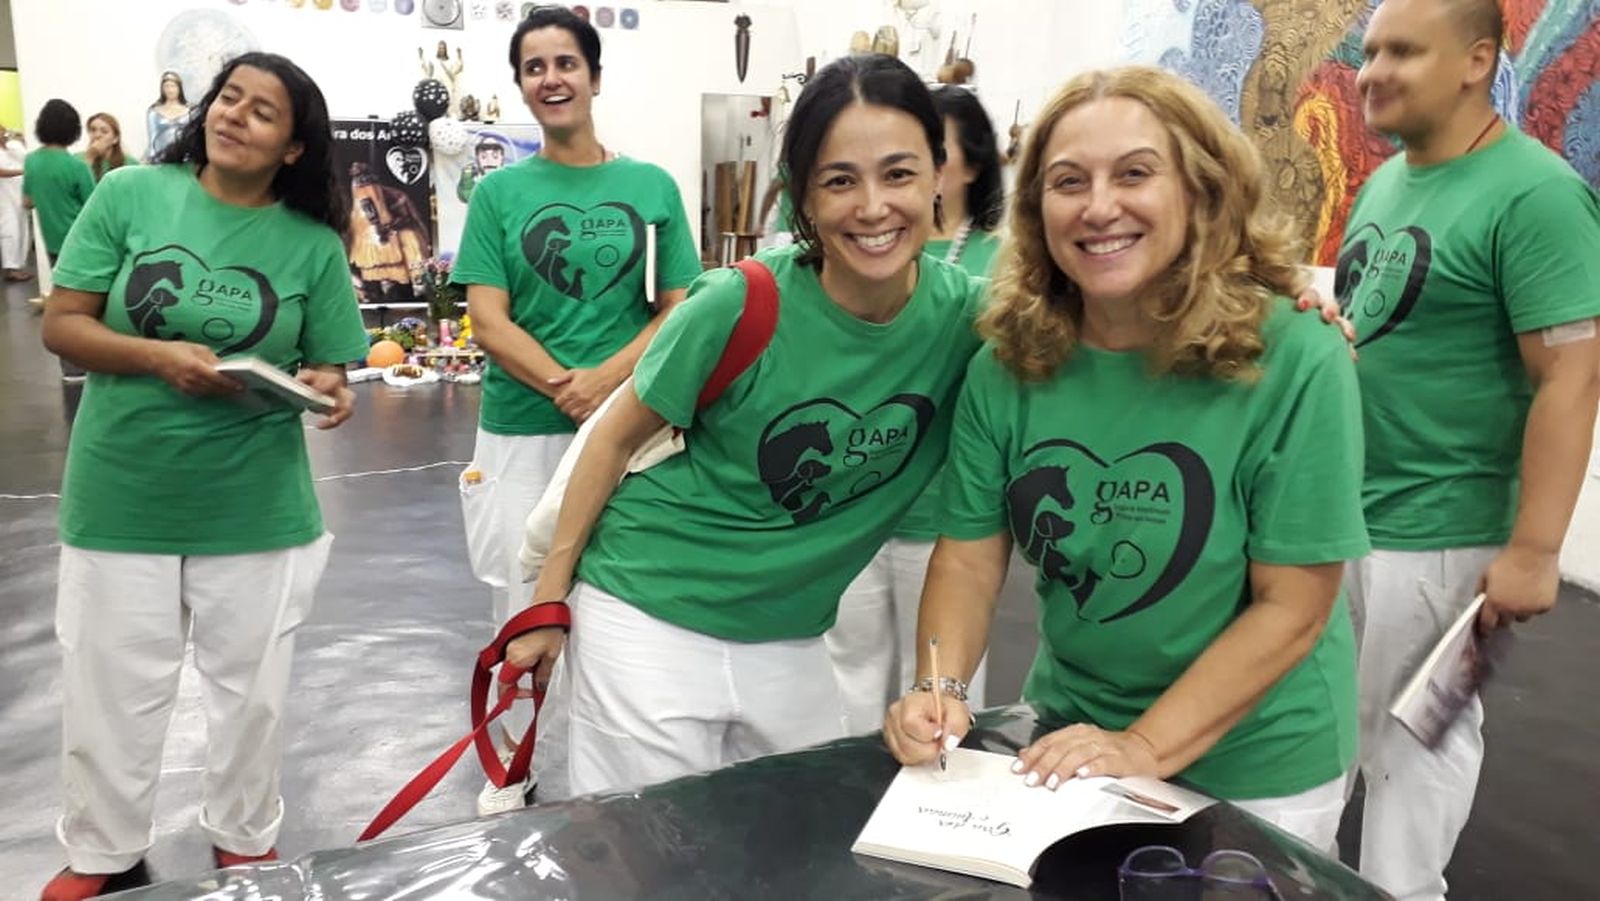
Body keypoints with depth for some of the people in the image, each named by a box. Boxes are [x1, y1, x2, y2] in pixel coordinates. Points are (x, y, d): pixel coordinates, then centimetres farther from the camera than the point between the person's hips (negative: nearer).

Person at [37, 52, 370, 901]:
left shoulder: (314, 245, -4)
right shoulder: (129, 194, -5)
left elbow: (327, 370, 1)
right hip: (119, 499, 0)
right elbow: (61, 325, -4)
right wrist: (158, 357, -21)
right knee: (110, 689, 13)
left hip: (255, 508, 0)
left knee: (249, 688, 15)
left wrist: (326, 388, -22)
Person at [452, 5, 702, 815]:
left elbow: (680, 310, 1)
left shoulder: (651, 186, 5)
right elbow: (487, 321, -3)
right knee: (523, 605, 8)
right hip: (521, 435, 0)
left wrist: (607, 380, -15)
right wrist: (567, 388, -17)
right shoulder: (500, 191, 4)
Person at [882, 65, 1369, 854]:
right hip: (1068, 731, 4)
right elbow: (969, 552, -5)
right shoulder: (1008, 362, -10)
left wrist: (1145, 748, -22)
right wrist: (939, 688, -20)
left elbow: (1292, 608, -18)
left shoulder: (1294, 361, -21)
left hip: (1253, 763, -3)